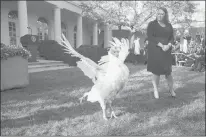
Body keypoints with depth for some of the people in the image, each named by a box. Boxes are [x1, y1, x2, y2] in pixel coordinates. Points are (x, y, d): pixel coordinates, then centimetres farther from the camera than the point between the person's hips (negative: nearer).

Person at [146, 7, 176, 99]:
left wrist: (168, 45, -11)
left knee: (168, 70, 1)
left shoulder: (169, 25, 14)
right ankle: (155, 90, 11)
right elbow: (150, 37, -9)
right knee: (156, 71, -3)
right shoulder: (152, 24, 2)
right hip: (154, 51, -3)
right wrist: (161, 45, -17)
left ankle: (171, 89, 21)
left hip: (166, 51, 3)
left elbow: (172, 37, 11)